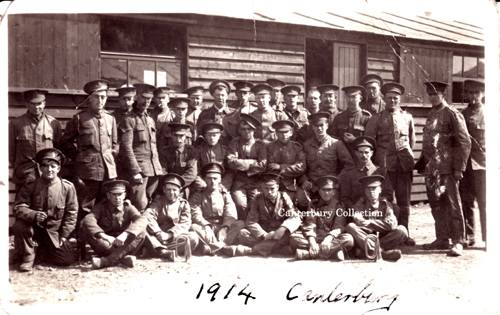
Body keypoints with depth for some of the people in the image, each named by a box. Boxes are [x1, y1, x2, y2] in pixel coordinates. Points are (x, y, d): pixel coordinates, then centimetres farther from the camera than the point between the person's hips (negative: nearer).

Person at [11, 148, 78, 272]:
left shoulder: (68, 187, -7)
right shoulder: (30, 186, -7)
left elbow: (71, 213, -1)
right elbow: (18, 207, -15)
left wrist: (64, 235, -5)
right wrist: (34, 215, -35)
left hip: (54, 232, 1)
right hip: (35, 228, -1)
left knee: (67, 259, -12)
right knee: (19, 226, -33)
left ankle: (42, 249, 22)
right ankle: (26, 258, -7)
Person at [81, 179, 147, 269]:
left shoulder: (128, 207, -1)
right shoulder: (101, 207, -1)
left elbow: (142, 219, -22)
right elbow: (88, 220, -21)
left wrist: (125, 234, -39)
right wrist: (103, 236, -38)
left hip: (124, 244, 0)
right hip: (106, 246, 0)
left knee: (141, 231, -25)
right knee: (87, 231, -25)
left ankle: (106, 261, -37)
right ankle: (124, 257, -34)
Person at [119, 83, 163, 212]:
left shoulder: (151, 120, 19)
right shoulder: (129, 120, -2)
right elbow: (127, 148, -9)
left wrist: (158, 167, 12)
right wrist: (135, 171, -16)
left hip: (154, 170, 7)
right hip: (139, 169, -6)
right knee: (140, 205, -11)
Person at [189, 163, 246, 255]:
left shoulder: (225, 195, 13)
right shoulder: (198, 196, 11)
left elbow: (231, 214, -2)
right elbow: (196, 215, -6)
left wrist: (224, 228, -24)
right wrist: (206, 226, -26)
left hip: (222, 229, 1)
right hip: (206, 230, -1)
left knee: (240, 223, -26)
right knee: (193, 227, -33)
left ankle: (211, 246, -42)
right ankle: (225, 246, -44)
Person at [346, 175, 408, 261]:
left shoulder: (386, 204, 5)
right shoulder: (360, 204, 4)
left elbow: (392, 224, -12)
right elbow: (359, 222, -15)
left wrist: (370, 222, -13)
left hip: (383, 237, 1)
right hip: (365, 238, 0)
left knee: (402, 230, -22)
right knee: (350, 226, -27)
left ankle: (366, 250, -30)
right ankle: (383, 253, -41)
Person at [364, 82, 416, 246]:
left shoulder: (407, 117, 13)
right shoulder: (376, 118, 6)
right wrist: (377, 159, 2)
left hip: (404, 163, 2)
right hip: (385, 163, -2)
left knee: (404, 200, 4)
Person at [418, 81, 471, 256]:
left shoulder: (453, 115, -6)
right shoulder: (431, 115, 16)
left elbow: (464, 143, -9)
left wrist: (459, 168, -14)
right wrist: (422, 164, 15)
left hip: (447, 169, -7)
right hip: (431, 169, 7)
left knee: (452, 205, -4)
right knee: (436, 205, 11)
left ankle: (457, 242, 1)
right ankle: (442, 239, 20)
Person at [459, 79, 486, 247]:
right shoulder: (462, 114, 13)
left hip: (482, 164, -4)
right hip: (465, 163, 4)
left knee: (484, 202, -3)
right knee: (466, 201, 6)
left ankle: (488, 238, 3)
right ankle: (468, 237, 15)